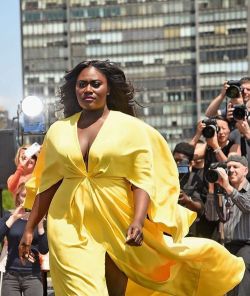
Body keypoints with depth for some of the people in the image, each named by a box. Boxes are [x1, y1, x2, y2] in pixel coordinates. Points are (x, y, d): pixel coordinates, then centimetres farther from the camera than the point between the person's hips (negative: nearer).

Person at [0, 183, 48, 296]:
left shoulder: (39, 220, 5)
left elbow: (44, 250, -4)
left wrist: (40, 224, -15)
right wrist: (13, 218, -16)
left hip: (32, 275, -1)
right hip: (11, 275, 1)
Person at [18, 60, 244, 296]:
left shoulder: (130, 128, 0)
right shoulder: (59, 130, 8)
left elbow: (142, 180, -7)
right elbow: (48, 185, 13)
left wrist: (138, 221, -21)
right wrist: (29, 229, 10)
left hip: (118, 224, -1)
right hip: (70, 226, 1)